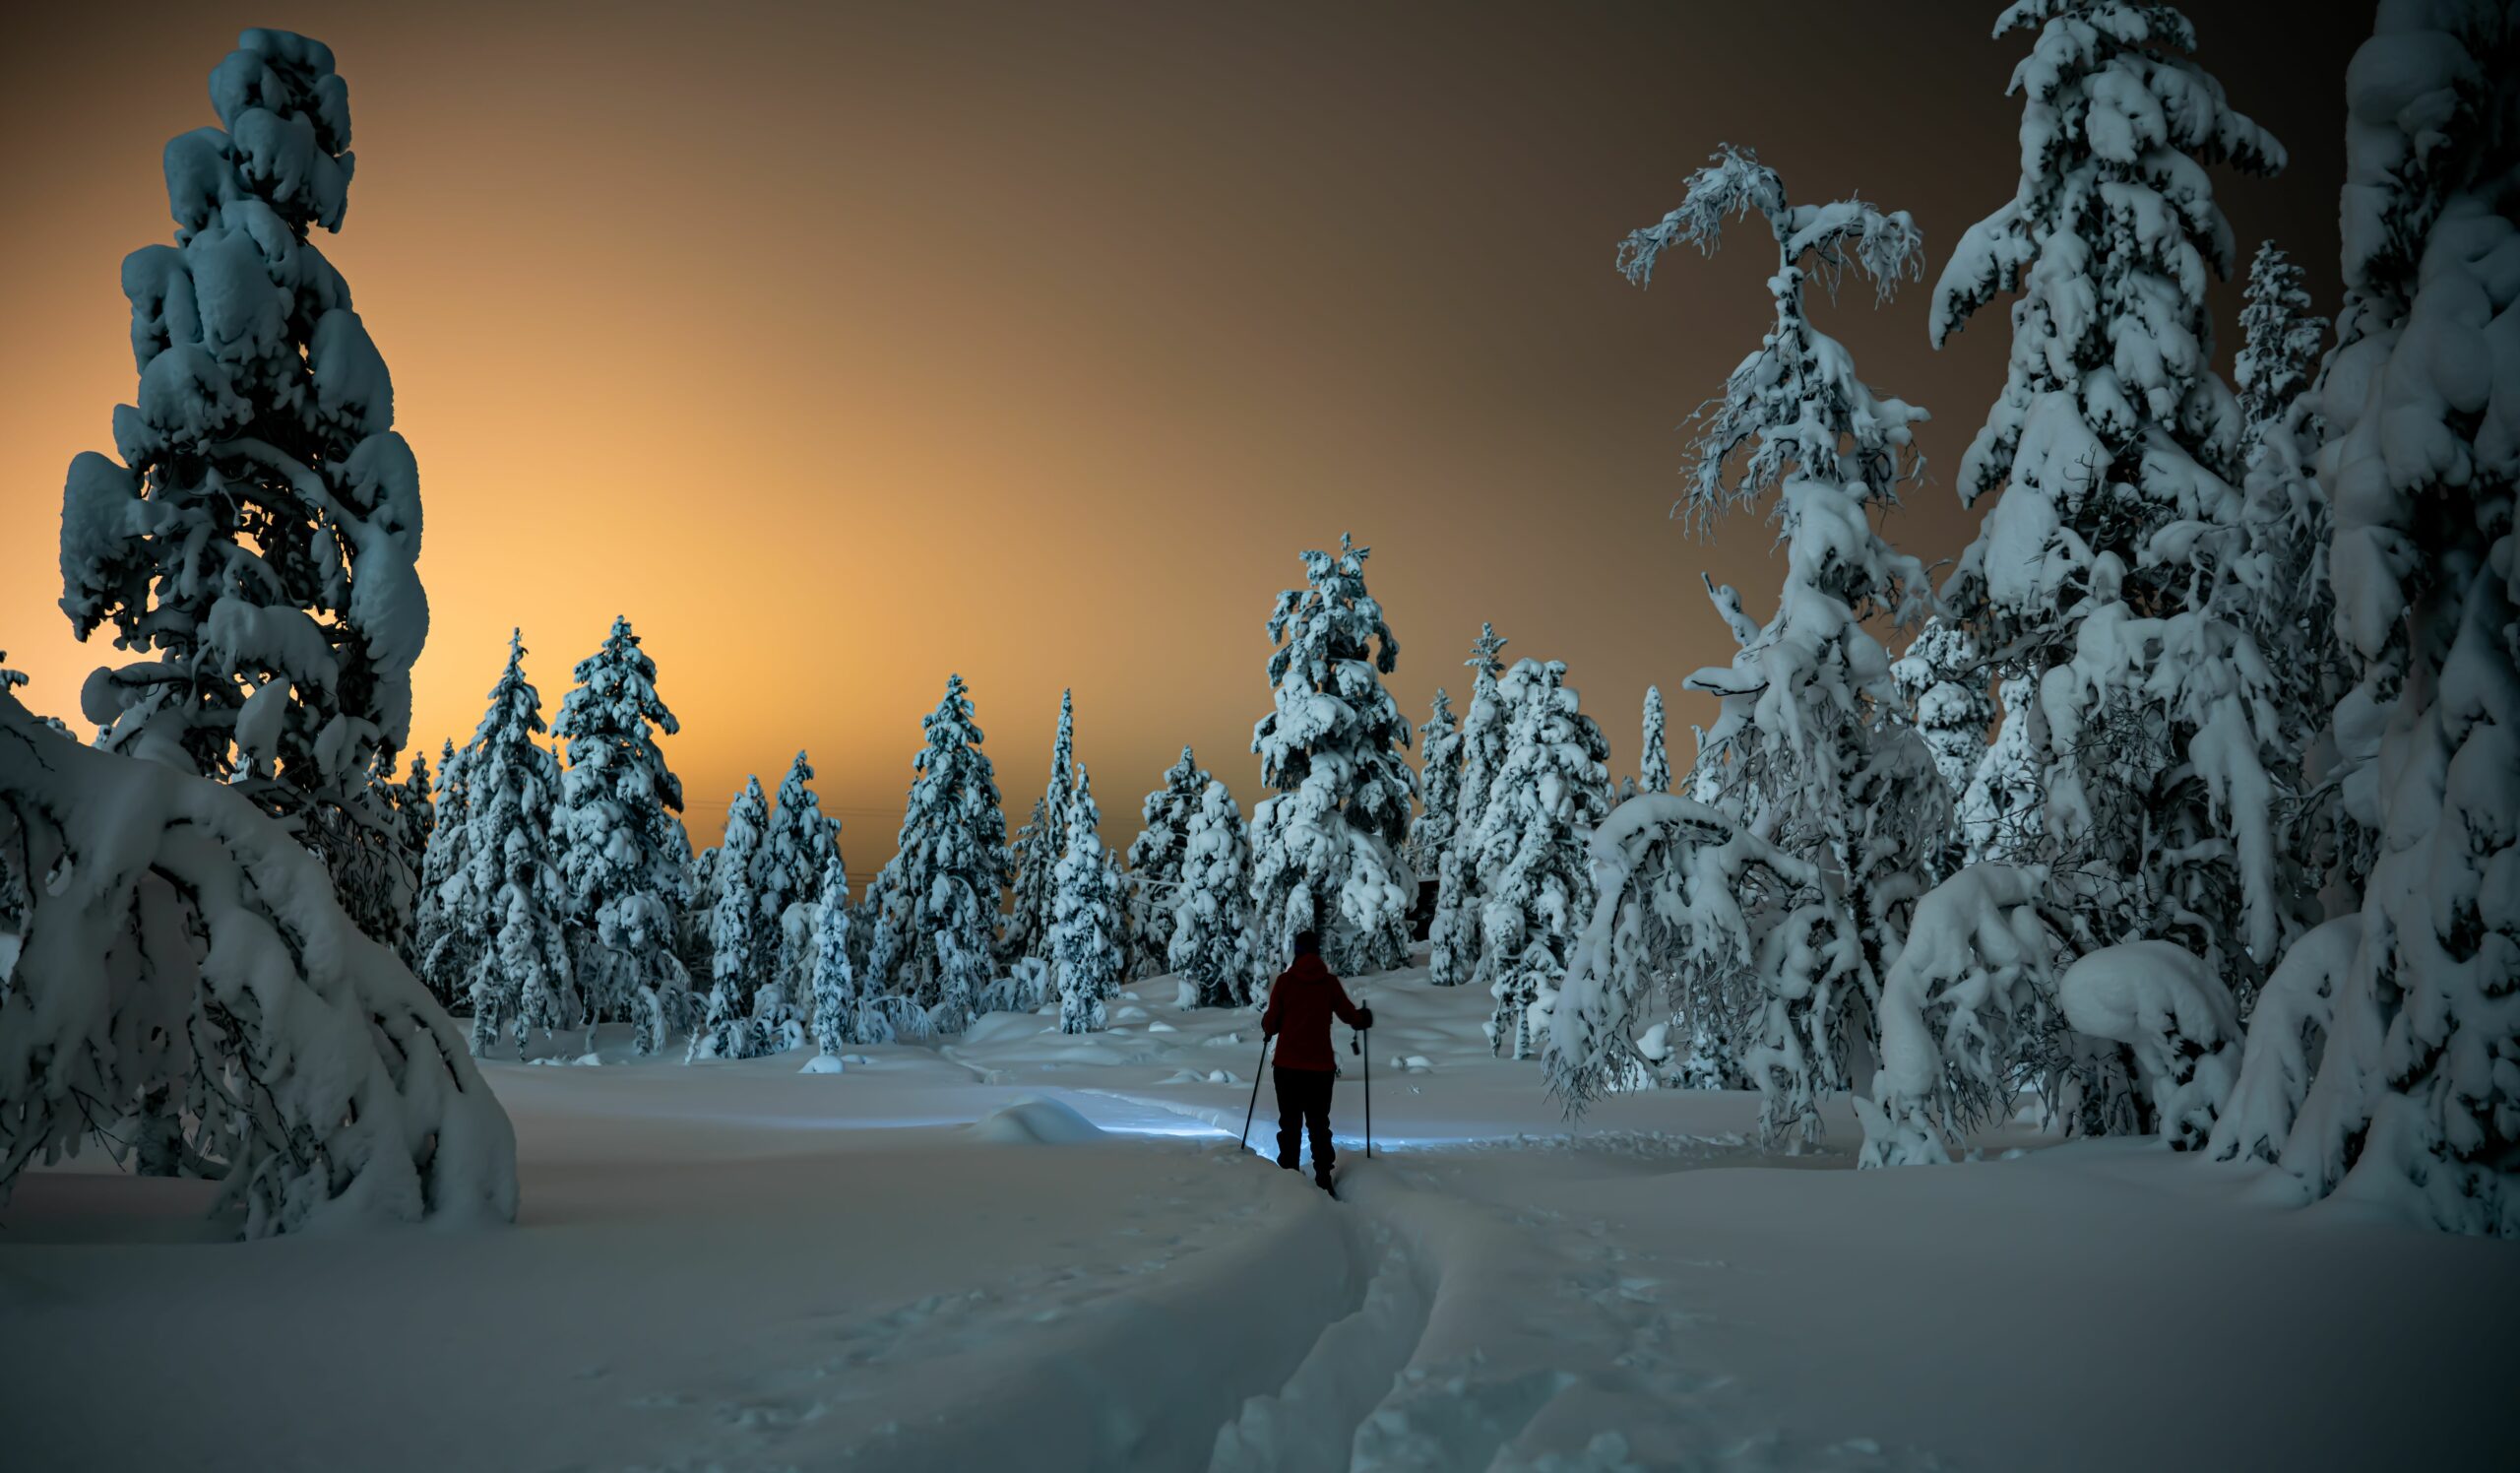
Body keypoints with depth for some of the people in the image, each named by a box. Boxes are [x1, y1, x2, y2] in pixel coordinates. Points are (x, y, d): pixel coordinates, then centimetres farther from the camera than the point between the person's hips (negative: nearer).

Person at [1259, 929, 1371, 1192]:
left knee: (1290, 1123, 9)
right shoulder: (1329, 982, -4)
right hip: (1321, 1065, 1)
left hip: (1288, 1064, 0)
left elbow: (1271, 1023, -4)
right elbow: (1349, 1015, 0)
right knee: (1319, 1123, 10)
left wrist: (1266, 1028, 20)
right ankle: (1323, 1180, 6)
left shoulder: (1284, 981, -5)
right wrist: (1364, 1018, 22)